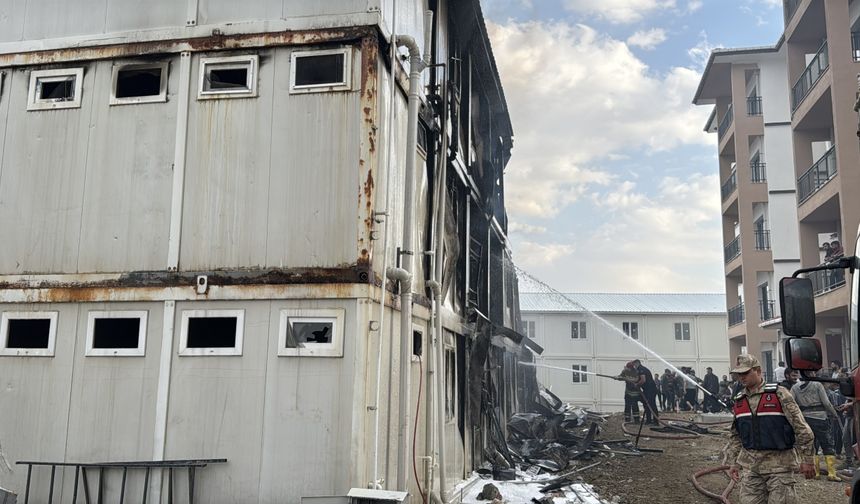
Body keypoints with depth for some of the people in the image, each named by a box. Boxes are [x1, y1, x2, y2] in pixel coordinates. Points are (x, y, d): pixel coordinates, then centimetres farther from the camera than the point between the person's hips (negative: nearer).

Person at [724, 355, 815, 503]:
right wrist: (732, 462, 13)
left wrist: (807, 460, -7)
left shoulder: (778, 394, -6)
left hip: (778, 462, -4)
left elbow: (801, 428, -6)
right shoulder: (739, 400, 9)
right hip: (750, 464, 5)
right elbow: (735, 435, 18)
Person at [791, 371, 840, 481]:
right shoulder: (817, 385, -5)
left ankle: (815, 472, 11)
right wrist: (834, 414, 9)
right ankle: (831, 473, 1)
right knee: (828, 447, 4)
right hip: (820, 418, -3)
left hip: (805, 419, 3)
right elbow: (826, 403, -6)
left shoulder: (795, 388, 3)